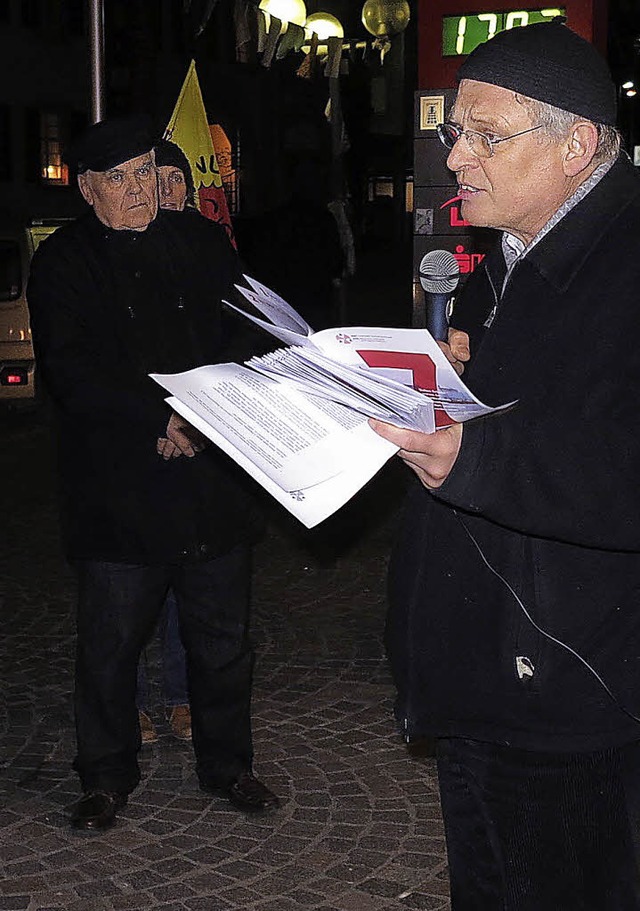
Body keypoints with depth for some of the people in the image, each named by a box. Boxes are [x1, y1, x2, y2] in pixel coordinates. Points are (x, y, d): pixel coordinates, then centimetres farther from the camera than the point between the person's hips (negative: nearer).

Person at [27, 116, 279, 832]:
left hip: (212, 478, 3)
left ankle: (226, 763, 29)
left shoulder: (203, 244, 11)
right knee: (109, 643, 5)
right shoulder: (63, 262, 1)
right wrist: (163, 416, -18)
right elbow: (74, 374, -9)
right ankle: (106, 775, 24)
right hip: (117, 490, -3)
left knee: (223, 638, 11)